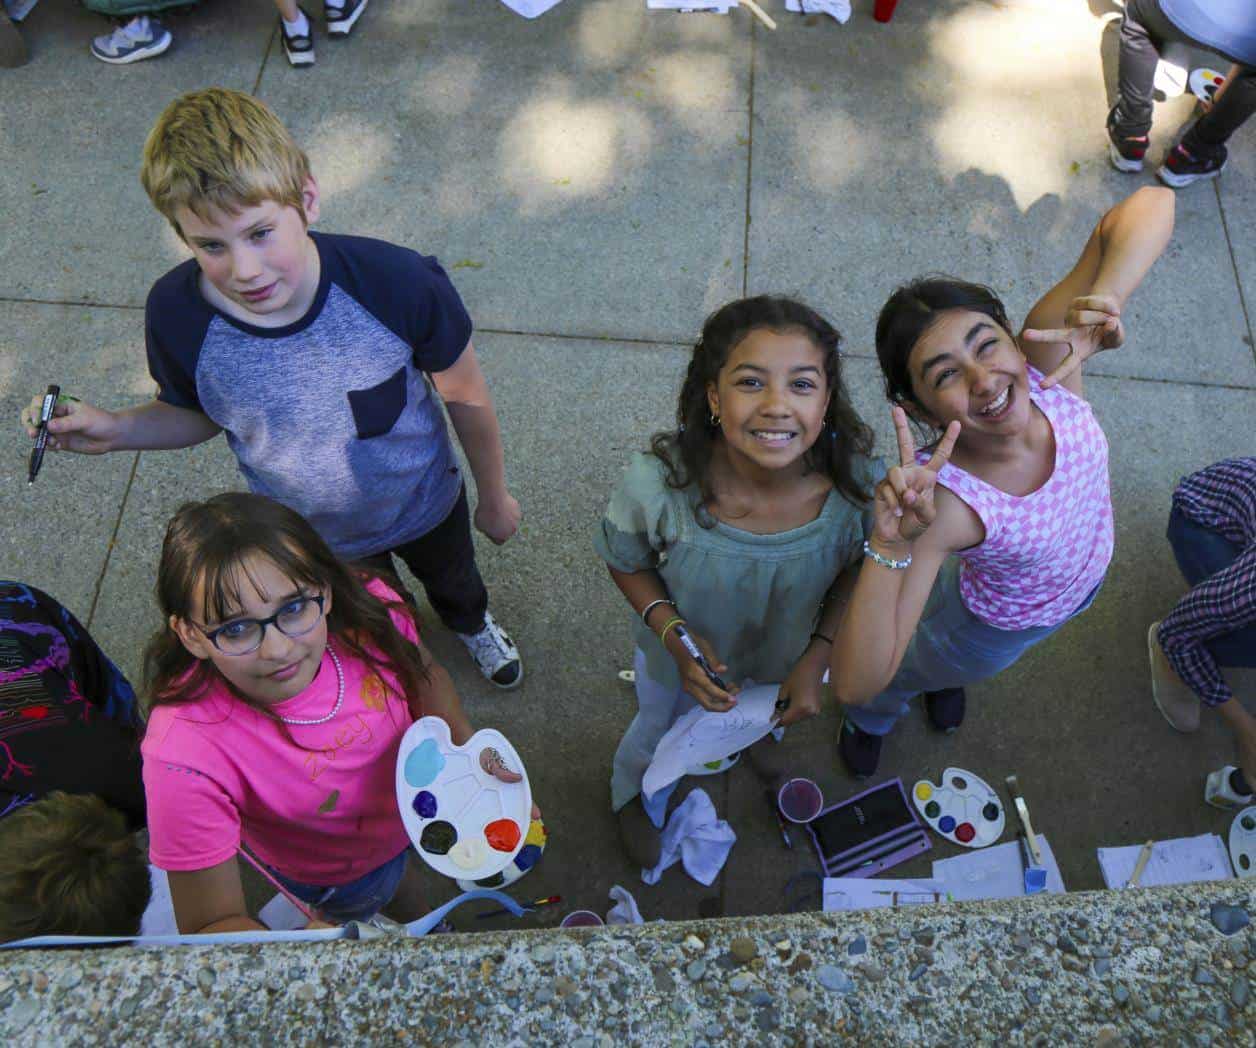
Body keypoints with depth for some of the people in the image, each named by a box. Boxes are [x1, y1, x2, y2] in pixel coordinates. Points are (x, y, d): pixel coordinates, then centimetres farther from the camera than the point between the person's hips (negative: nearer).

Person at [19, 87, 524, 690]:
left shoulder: (398, 283, -36)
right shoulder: (177, 316, -29)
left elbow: (466, 397, -18)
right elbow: (202, 415, -5)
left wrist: (494, 496, -4)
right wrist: (116, 430, -25)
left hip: (424, 503, 0)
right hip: (311, 538, 1)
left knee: (452, 581, 34)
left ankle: (471, 623, 72)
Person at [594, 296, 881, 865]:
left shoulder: (861, 486, -34)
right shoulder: (655, 484, -40)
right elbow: (626, 564, -17)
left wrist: (816, 659, -17)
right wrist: (675, 636, -31)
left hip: (788, 654, 1)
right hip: (681, 652, -1)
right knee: (659, 731, 33)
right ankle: (633, 796, 71)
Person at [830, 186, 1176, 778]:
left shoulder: (1044, 363, -37)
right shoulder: (941, 502, -46)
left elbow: (1149, 204, -35)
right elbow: (854, 683, -48)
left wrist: (1101, 300, -54)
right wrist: (890, 548, -60)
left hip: (1084, 584, 4)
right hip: (998, 629, -4)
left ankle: (947, 676, 73)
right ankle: (871, 723, 64)